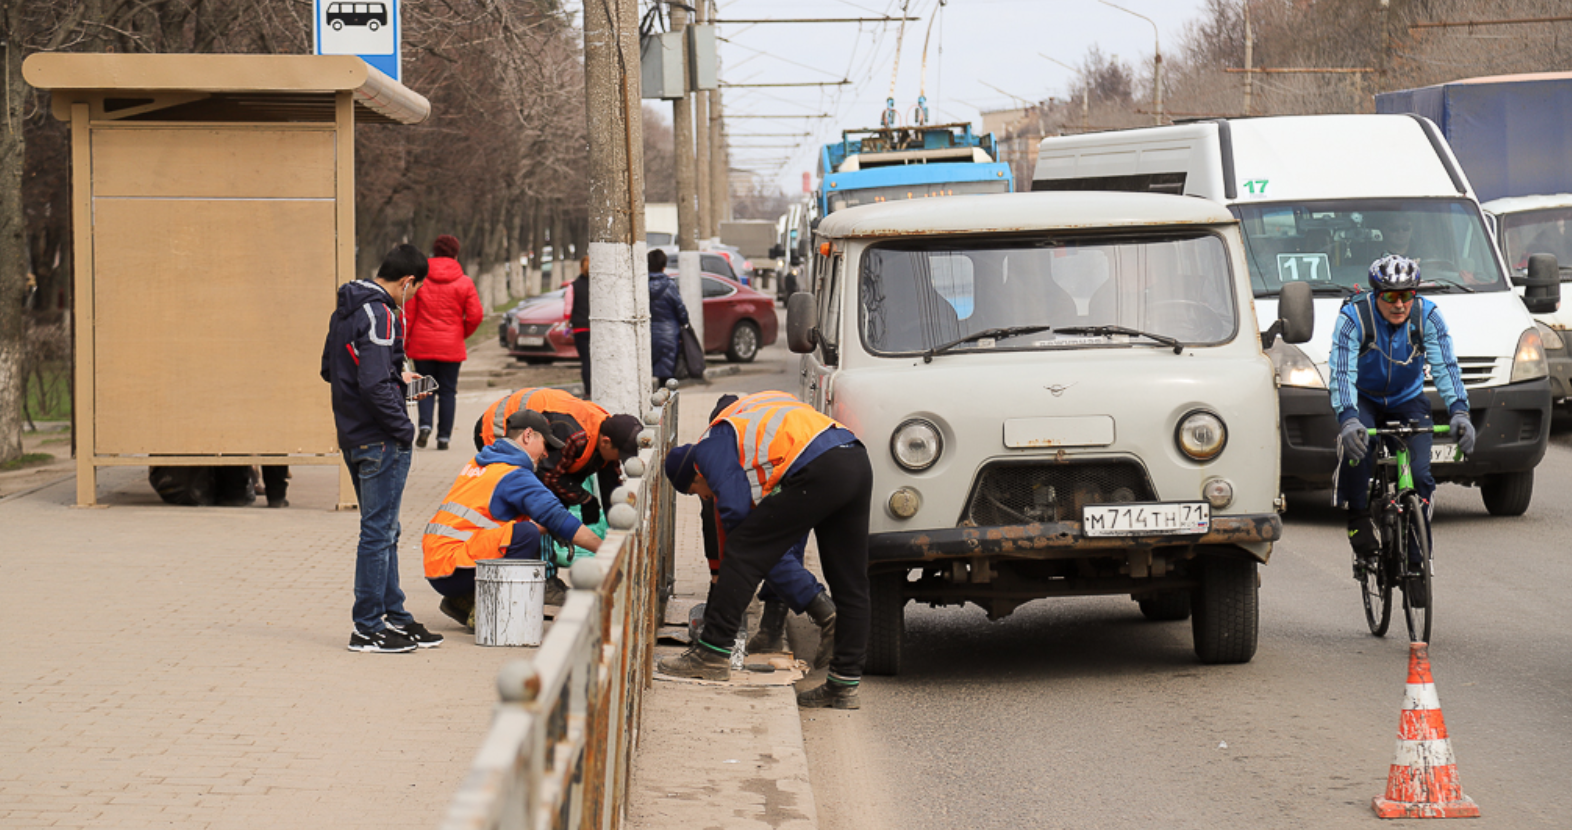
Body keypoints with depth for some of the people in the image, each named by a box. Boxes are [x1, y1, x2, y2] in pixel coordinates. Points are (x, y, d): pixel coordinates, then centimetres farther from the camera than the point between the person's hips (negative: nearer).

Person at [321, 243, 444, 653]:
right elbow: (374, 385, -26)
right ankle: (369, 628, 1)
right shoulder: (380, 316, -18)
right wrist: (404, 428, -16)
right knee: (378, 532, -3)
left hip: (352, 436, 10)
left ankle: (395, 617, 24)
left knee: (384, 530, 17)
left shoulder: (346, 311, 12)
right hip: (380, 440, -10)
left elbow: (329, 369, 22)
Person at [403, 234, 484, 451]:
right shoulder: (464, 283, -2)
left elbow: (408, 314, -2)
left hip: (422, 345, 0)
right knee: (447, 391, 8)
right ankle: (444, 436, 6)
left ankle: (425, 425, -11)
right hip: (451, 347, 0)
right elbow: (475, 315, -5)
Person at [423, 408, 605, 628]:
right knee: (527, 535, -22)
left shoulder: (478, 463, 20)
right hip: (450, 569, -10)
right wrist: (606, 551, -10)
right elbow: (557, 518, -14)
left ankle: (461, 602, 15)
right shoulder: (514, 475, -9)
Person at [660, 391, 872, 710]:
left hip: (819, 472, -9)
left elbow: (735, 507, -4)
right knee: (850, 584, 11)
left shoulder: (711, 446, 8)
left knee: (743, 553, 0)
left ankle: (713, 652, -1)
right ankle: (844, 684, 15)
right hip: (859, 463, 9)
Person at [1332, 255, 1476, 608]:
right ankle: (1361, 535, -19)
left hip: (1408, 401, 2)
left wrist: (1459, 412, -43)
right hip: (1363, 400, -2)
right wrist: (1348, 420, -50)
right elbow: (1342, 374, -32)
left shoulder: (1428, 317, -18)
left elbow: (1446, 368, -25)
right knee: (1355, 447, -33)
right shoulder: (1353, 317, -24)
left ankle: (1417, 560, -4)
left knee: (1419, 475, -17)